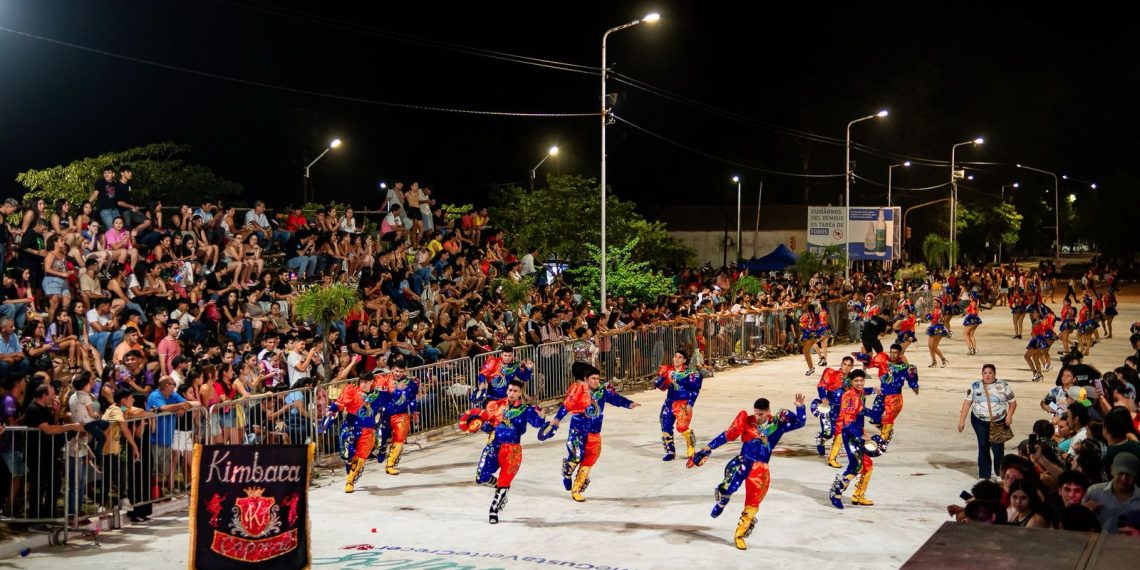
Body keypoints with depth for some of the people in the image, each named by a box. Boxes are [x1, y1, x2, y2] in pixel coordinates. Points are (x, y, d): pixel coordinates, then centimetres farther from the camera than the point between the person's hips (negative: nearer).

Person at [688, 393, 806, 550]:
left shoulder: (778, 423, 2)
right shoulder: (746, 421, -2)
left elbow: (800, 423, 2)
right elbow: (728, 435, 0)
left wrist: (800, 407, -15)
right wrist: (709, 447, -2)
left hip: (761, 468, 2)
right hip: (743, 461, -2)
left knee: (752, 505, 3)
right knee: (731, 483, -32)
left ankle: (740, 535, 18)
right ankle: (722, 502, 1)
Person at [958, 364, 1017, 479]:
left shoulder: (1003, 386, 0)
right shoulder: (975, 386, 2)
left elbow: (1012, 402, 3)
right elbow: (967, 403, 0)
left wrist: (1009, 415, -15)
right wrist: (961, 420, -5)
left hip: (999, 422, -1)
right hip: (980, 421, 1)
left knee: (998, 448, -4)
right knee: (983, 446, 2)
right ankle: (984, 474, 11)